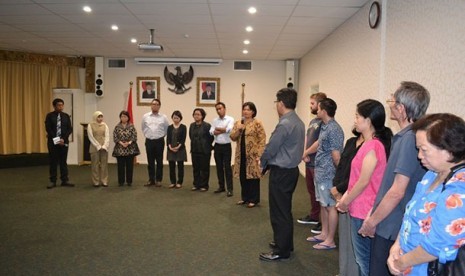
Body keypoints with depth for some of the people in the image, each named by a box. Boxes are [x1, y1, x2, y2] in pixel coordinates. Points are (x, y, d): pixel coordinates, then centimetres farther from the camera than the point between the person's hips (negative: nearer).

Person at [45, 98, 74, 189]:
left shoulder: (66, 116, 7)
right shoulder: (50, 116, 0)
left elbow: (70, 129, 1)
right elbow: (48, 129, -7)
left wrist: (63, 139, -11)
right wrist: (56, 139, -14)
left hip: (64, 141, 2)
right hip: (53, 141, -2)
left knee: (63, 161, 5)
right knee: (53, 162, 3)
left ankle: (65, 180, 9)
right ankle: (53, 181, 9)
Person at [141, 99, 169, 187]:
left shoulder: (163, 117, -1)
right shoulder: (145, 116, 4)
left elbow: (167, 129, 7)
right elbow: (143, 128, 17)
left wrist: (162, 136, 6)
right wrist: (147, 135, 14)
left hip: (159, 141, -2)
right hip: (149, 141, 2)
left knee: (159, 161, 4)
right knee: (150, 162, 8)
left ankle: (158, 180, 12)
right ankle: (151, 180, 17)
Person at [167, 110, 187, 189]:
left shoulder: (183, 127, -1)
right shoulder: (170, 127, 8)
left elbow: (183, 139, -7)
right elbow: (168, 138, 2)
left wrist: (178, 147, -18)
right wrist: (170, 147, -13)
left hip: (180, 149, -3)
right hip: (171, 149, 3)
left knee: (180, 166, 3)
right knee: (171, 166, 6)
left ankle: (179, 182, 12)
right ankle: (173, 182, 16)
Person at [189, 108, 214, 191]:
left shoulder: (207, 125, -11)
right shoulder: (192, 125, 8)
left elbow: (211, 137, -8)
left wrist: (206, 146, 0)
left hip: (204, 151, -5)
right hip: (194, 151, 6)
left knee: (204, 169, 3)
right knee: (195, 168, 11)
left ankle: (204, 185, 13)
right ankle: (196, 184, 22)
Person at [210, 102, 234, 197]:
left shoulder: (230, 119, -4)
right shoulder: (215, 120, 9)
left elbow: (229, 129, -21)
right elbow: (212, 132, -4)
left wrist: (217, 128, -9)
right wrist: (223, 130, -16)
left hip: (226, 146, -4)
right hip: (217, 146, 5)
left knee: (227, 167, -4)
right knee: (219, 167, 11)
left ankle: (230, 189, 0)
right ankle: (221, 186, 22)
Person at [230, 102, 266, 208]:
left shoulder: (257, 123, -6)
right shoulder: (238, 123, 10)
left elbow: (262, 140, -9)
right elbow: (232, 137, 4)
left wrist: (258, 155, -14)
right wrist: (239, 129, -13)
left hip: (252, 155, -5)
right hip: (241, 155, 5)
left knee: (253, 176, 1)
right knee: (243, 177, 12)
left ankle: (253, 199, 12)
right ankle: (244, 197, 26)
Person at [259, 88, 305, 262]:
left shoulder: (284, 124, -22)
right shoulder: (298, 122, 8)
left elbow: (271, 148, -17)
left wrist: (263, 163, 3)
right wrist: (268, 163, 12)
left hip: (281, 172, -10)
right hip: (291, 169, 10)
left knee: (279, 212, 1)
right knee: (285, 210, 21)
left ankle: (281, 252, 12)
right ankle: (285, 243, 35)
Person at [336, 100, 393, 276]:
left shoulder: (373, 145, -21)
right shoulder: (370, 143, 10)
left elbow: (363, 182, -20)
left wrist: (345, 202, -8)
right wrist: (345, 197, 9)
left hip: (363, 211, -9)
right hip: (360, 208, 9)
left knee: (364, 259, 6)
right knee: (362, 257, 20)